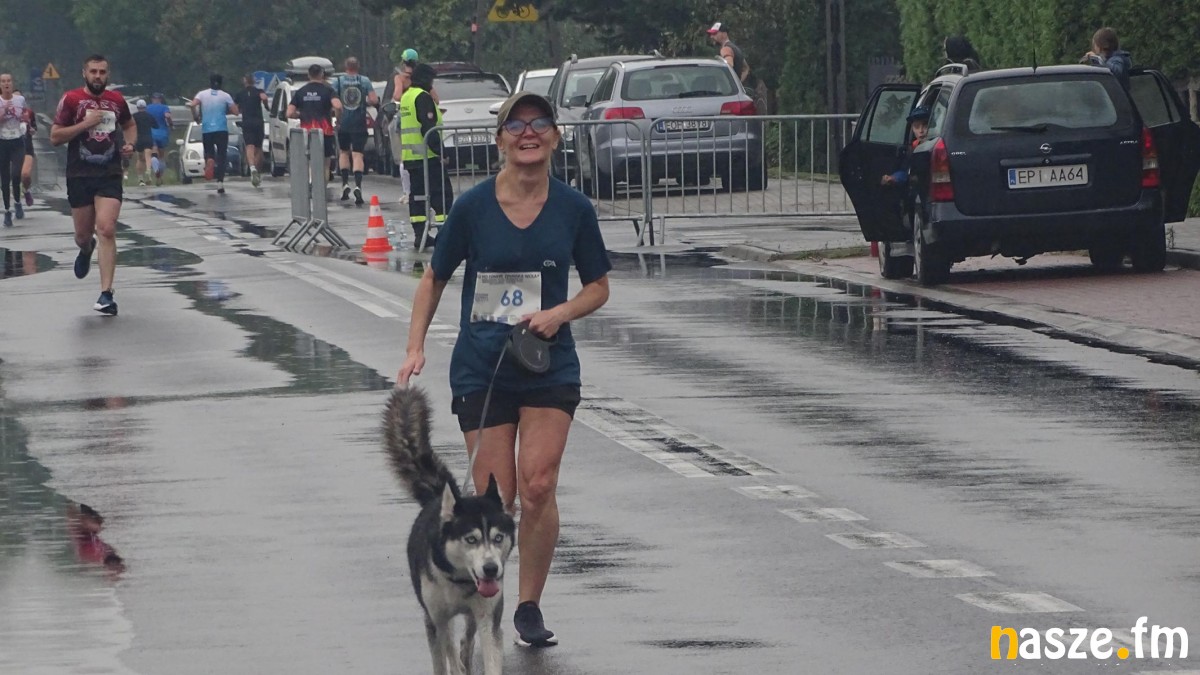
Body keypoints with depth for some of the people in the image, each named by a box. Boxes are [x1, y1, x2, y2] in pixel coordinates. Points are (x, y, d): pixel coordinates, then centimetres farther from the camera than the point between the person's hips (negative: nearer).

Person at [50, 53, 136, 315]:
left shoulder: (116, 100, 7)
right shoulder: (71, 99, -3)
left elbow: (129, 125, 26)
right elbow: (55, 136, -7)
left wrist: (129, 143, 5)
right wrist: (85, 124, -16)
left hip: (109, 176, 1)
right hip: (79, 176, -1)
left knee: (107, 230, -15)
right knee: (83, 234, 10)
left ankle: (106, 294, -17)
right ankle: (86, 250, 51)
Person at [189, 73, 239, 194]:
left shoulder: (202, 94, 3)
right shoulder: (225, 96, 1)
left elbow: (193, 104, -13)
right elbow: (235, 111, -3)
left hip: (206, 129, 1)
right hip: (221, 129, -1)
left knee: (209, 152, 16)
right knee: (221, 157, 2)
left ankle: (209, 161, -21)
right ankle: (220, 183, -10)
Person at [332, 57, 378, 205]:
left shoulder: (338, 81, -1)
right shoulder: (365, 81, -1)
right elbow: (374, 100, -4)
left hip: (343, 123, 1)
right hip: (359, 125, -1)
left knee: (343, 152, 19)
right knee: (357, 155, -3)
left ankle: (345, 183, 10)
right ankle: (358, 186, -20)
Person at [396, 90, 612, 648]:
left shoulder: (574, 208, -1)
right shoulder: (473, 207, -5)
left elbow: (598, 287, 10)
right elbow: (434, 279, 7)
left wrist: (559, 313, -9)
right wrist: (416, 347, -2)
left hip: (550, 367, 1)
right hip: (481, 368, -1)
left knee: (538, 487, -12)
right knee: (495, 498, -4)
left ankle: (529, 607, 5)